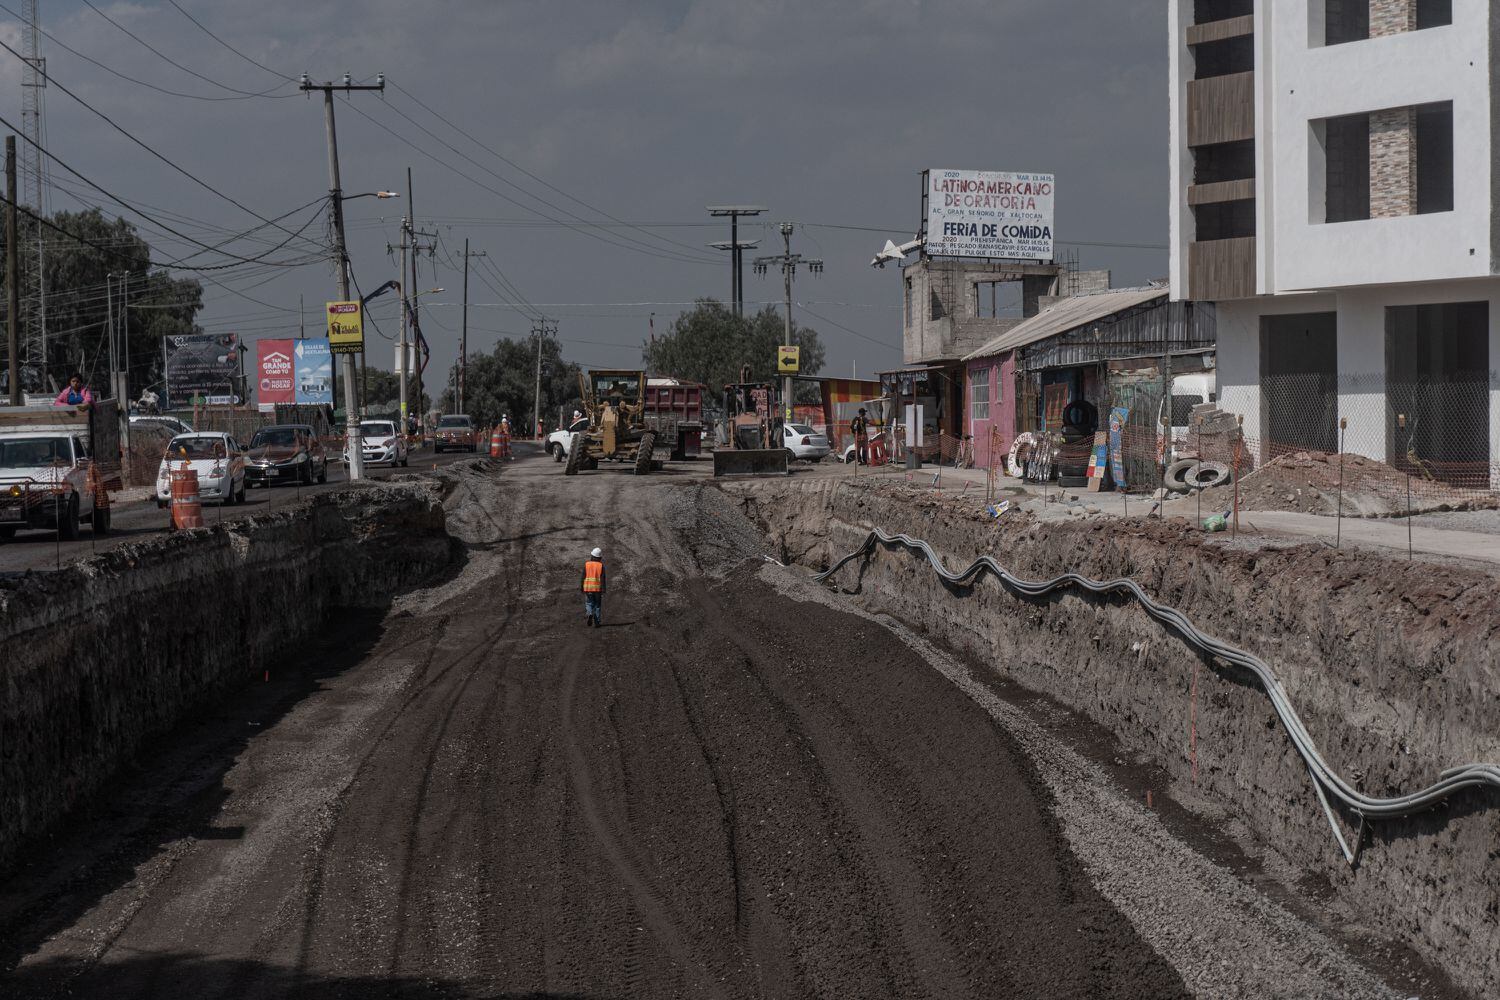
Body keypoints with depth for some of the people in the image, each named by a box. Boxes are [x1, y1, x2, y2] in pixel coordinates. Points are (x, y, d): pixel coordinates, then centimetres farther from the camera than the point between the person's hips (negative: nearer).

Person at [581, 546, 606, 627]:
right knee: (597, 605, 11)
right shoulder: (601, 566, -4)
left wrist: (582, 589, 13)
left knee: (589, 603, 8)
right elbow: (603, 579, -8)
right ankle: (597, 622, 12)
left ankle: (589, 614, -20)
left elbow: (583, 577, 3)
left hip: (588, 588, 0)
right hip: (598, 588, 0)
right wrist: (603, 591, -7)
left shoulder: (586, 565, 0)